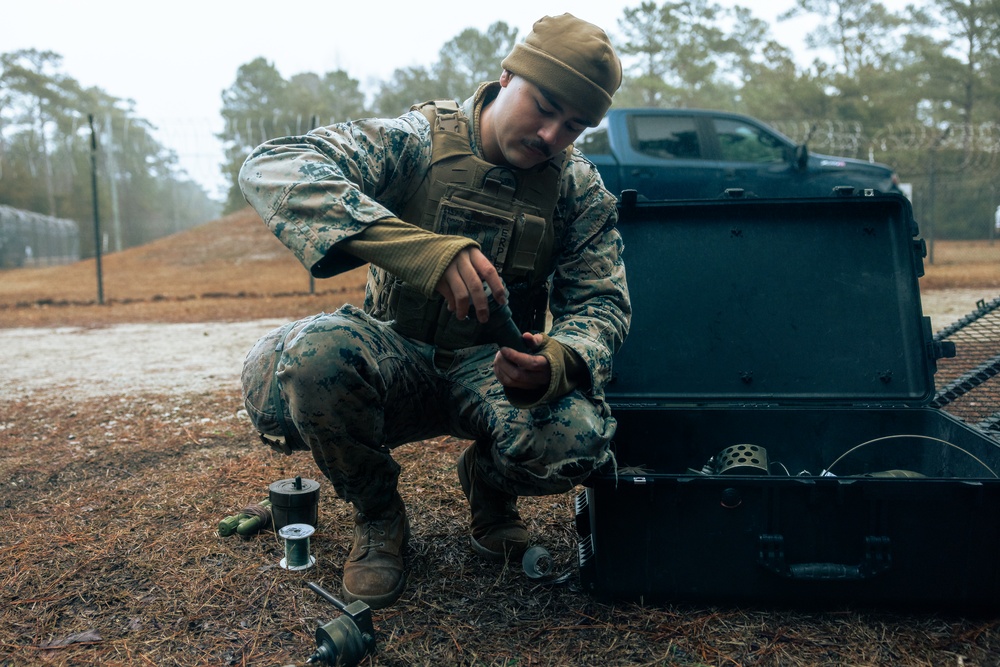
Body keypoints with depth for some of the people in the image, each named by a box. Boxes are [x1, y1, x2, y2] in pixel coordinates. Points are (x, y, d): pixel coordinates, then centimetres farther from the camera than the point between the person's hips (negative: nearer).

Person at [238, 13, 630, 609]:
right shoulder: (417, 138, -11)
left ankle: (488, 484, 8)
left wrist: (556, 363, -30)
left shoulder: (581, 190, -1)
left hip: (496, 369, 1)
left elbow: (601, 303, -3)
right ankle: (377, 517, -4)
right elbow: (270, 167, -25)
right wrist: (420, 247, -42)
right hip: (399, 356, -1)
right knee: (316, 351, -35)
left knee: (578, 440, -32)